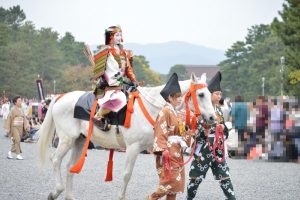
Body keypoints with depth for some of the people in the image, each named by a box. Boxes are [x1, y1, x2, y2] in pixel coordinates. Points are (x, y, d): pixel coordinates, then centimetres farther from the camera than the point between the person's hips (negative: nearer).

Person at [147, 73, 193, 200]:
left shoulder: (177, 113, 16)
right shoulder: (165, 112, -10)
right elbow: (160, 133, -16)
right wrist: (163, 150, -22)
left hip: (177, 152, 9)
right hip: (168, 153, -9)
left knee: (177, 182, 7)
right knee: (172, 181, -13)